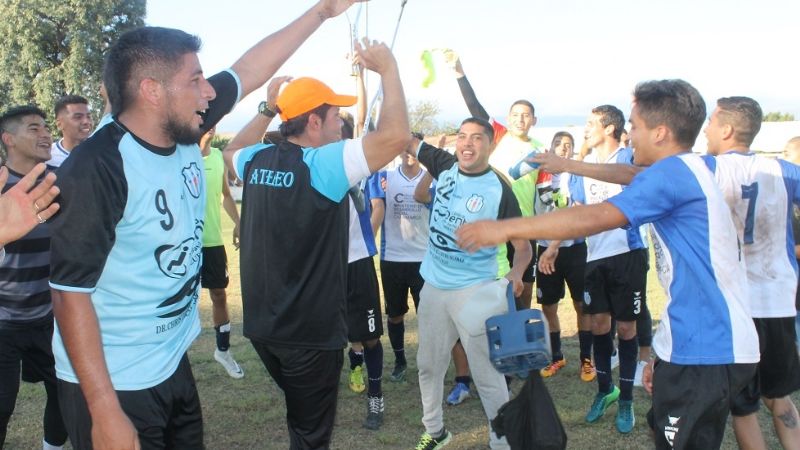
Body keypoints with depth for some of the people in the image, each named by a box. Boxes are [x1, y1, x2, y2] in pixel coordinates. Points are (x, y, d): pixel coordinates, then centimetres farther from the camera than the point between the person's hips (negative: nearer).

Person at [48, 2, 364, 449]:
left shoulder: (183, 134, -4)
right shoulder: (98, 168, -24)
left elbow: (249, 70, 9)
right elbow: (71, 292, -24)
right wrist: (105, 413, -26)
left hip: (174, 365, 8)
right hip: (114, 385, -7)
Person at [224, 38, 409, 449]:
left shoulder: (257, 161, 1)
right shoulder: (323, 164, -19)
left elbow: (232, 150, 26)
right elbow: (396, 135, -27)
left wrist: (267, 109, 22)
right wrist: (388, 69, -14)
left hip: (261, 323, 7)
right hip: (311, 329, -7)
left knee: (299, 416, 28)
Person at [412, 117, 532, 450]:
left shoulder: (499, 190, -13)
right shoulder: (445, 166, 0)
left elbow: (523, 245, -11)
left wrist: (516, 272, -30)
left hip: (476, 291, -5)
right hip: (434, 287, 6)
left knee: (487, 373, 1)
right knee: (429, 364, 18)